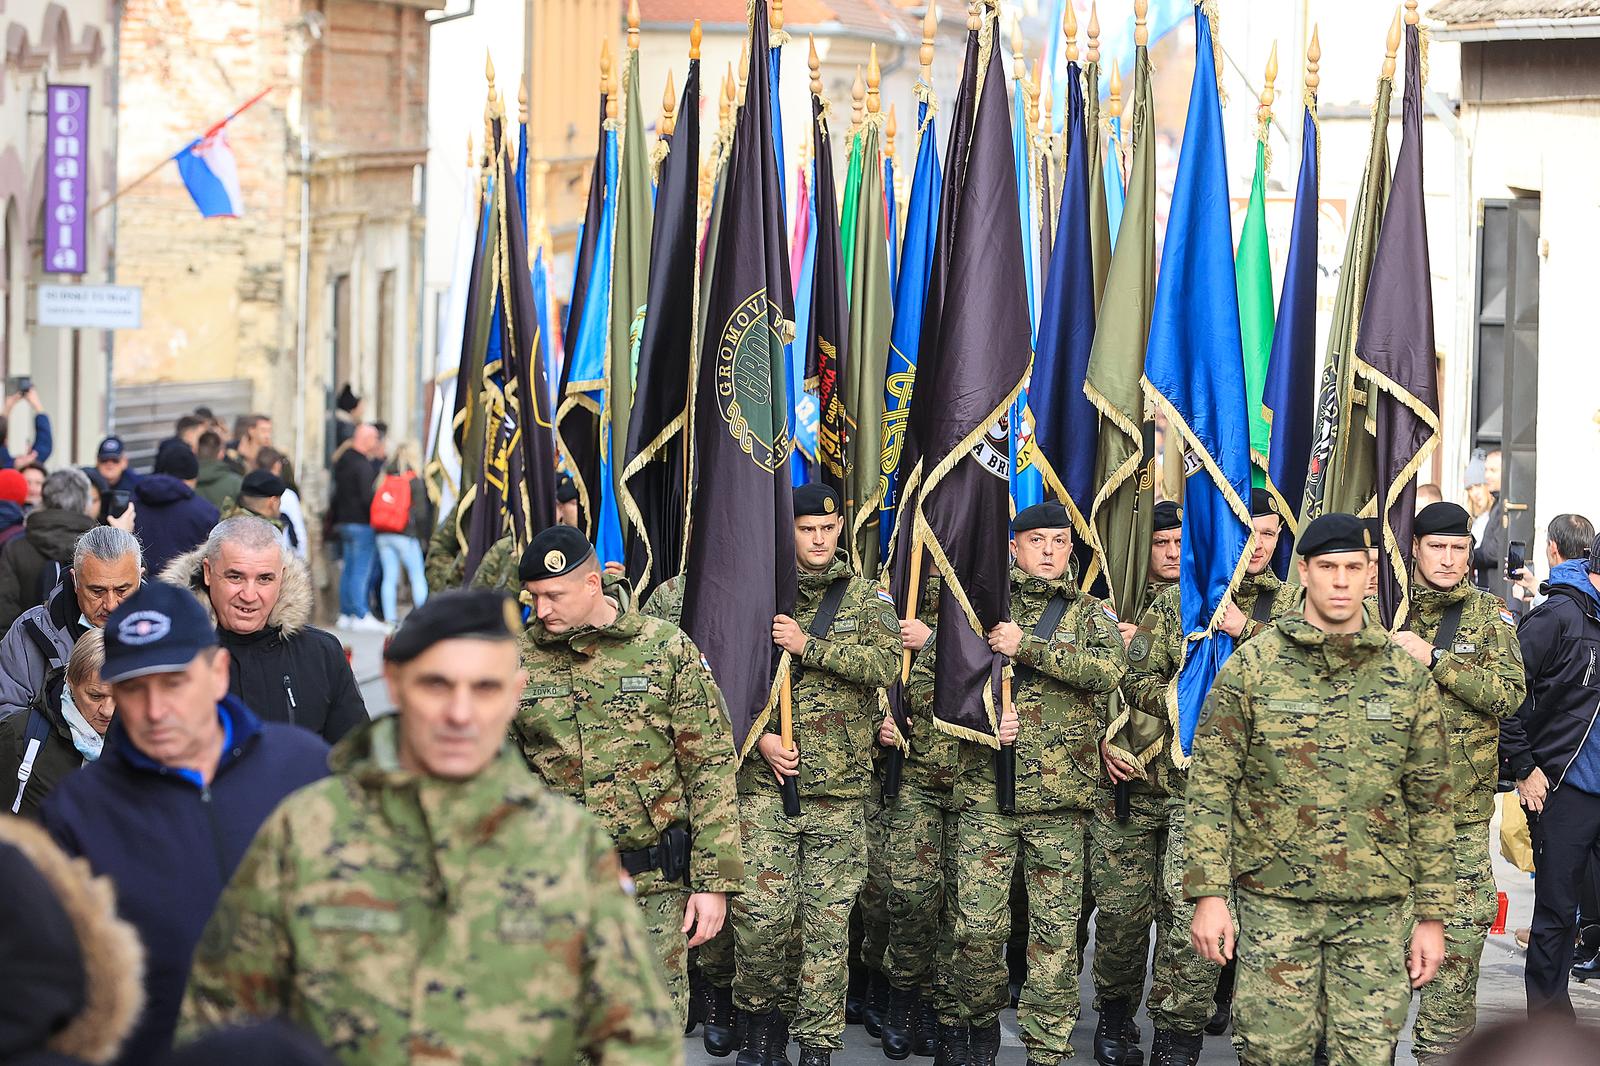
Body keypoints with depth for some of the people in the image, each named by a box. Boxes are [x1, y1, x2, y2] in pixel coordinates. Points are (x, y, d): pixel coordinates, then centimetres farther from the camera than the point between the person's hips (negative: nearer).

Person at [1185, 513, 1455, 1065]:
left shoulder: (1407, 675, 5)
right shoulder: (1250, 667, 0)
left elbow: (1431, 799, 8)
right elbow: (1212, 784, 0)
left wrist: (1432, 915, 5)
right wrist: (1208, 893, -8)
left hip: (1377, 911, 1)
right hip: (1274, 903, -1)